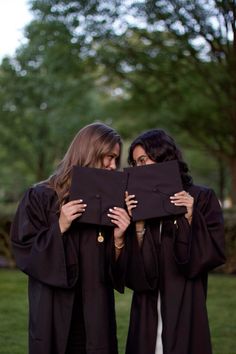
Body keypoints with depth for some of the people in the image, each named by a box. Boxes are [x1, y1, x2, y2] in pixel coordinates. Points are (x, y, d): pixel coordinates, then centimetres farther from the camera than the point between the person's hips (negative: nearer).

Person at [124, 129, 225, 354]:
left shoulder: (202, 198, 0)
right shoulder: (140, 204, 8)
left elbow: (214, 254, -6)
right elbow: (136, 270, 1)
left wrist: (190, 219, -15)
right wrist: (138, 224, -11)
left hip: (185, 309, -3)